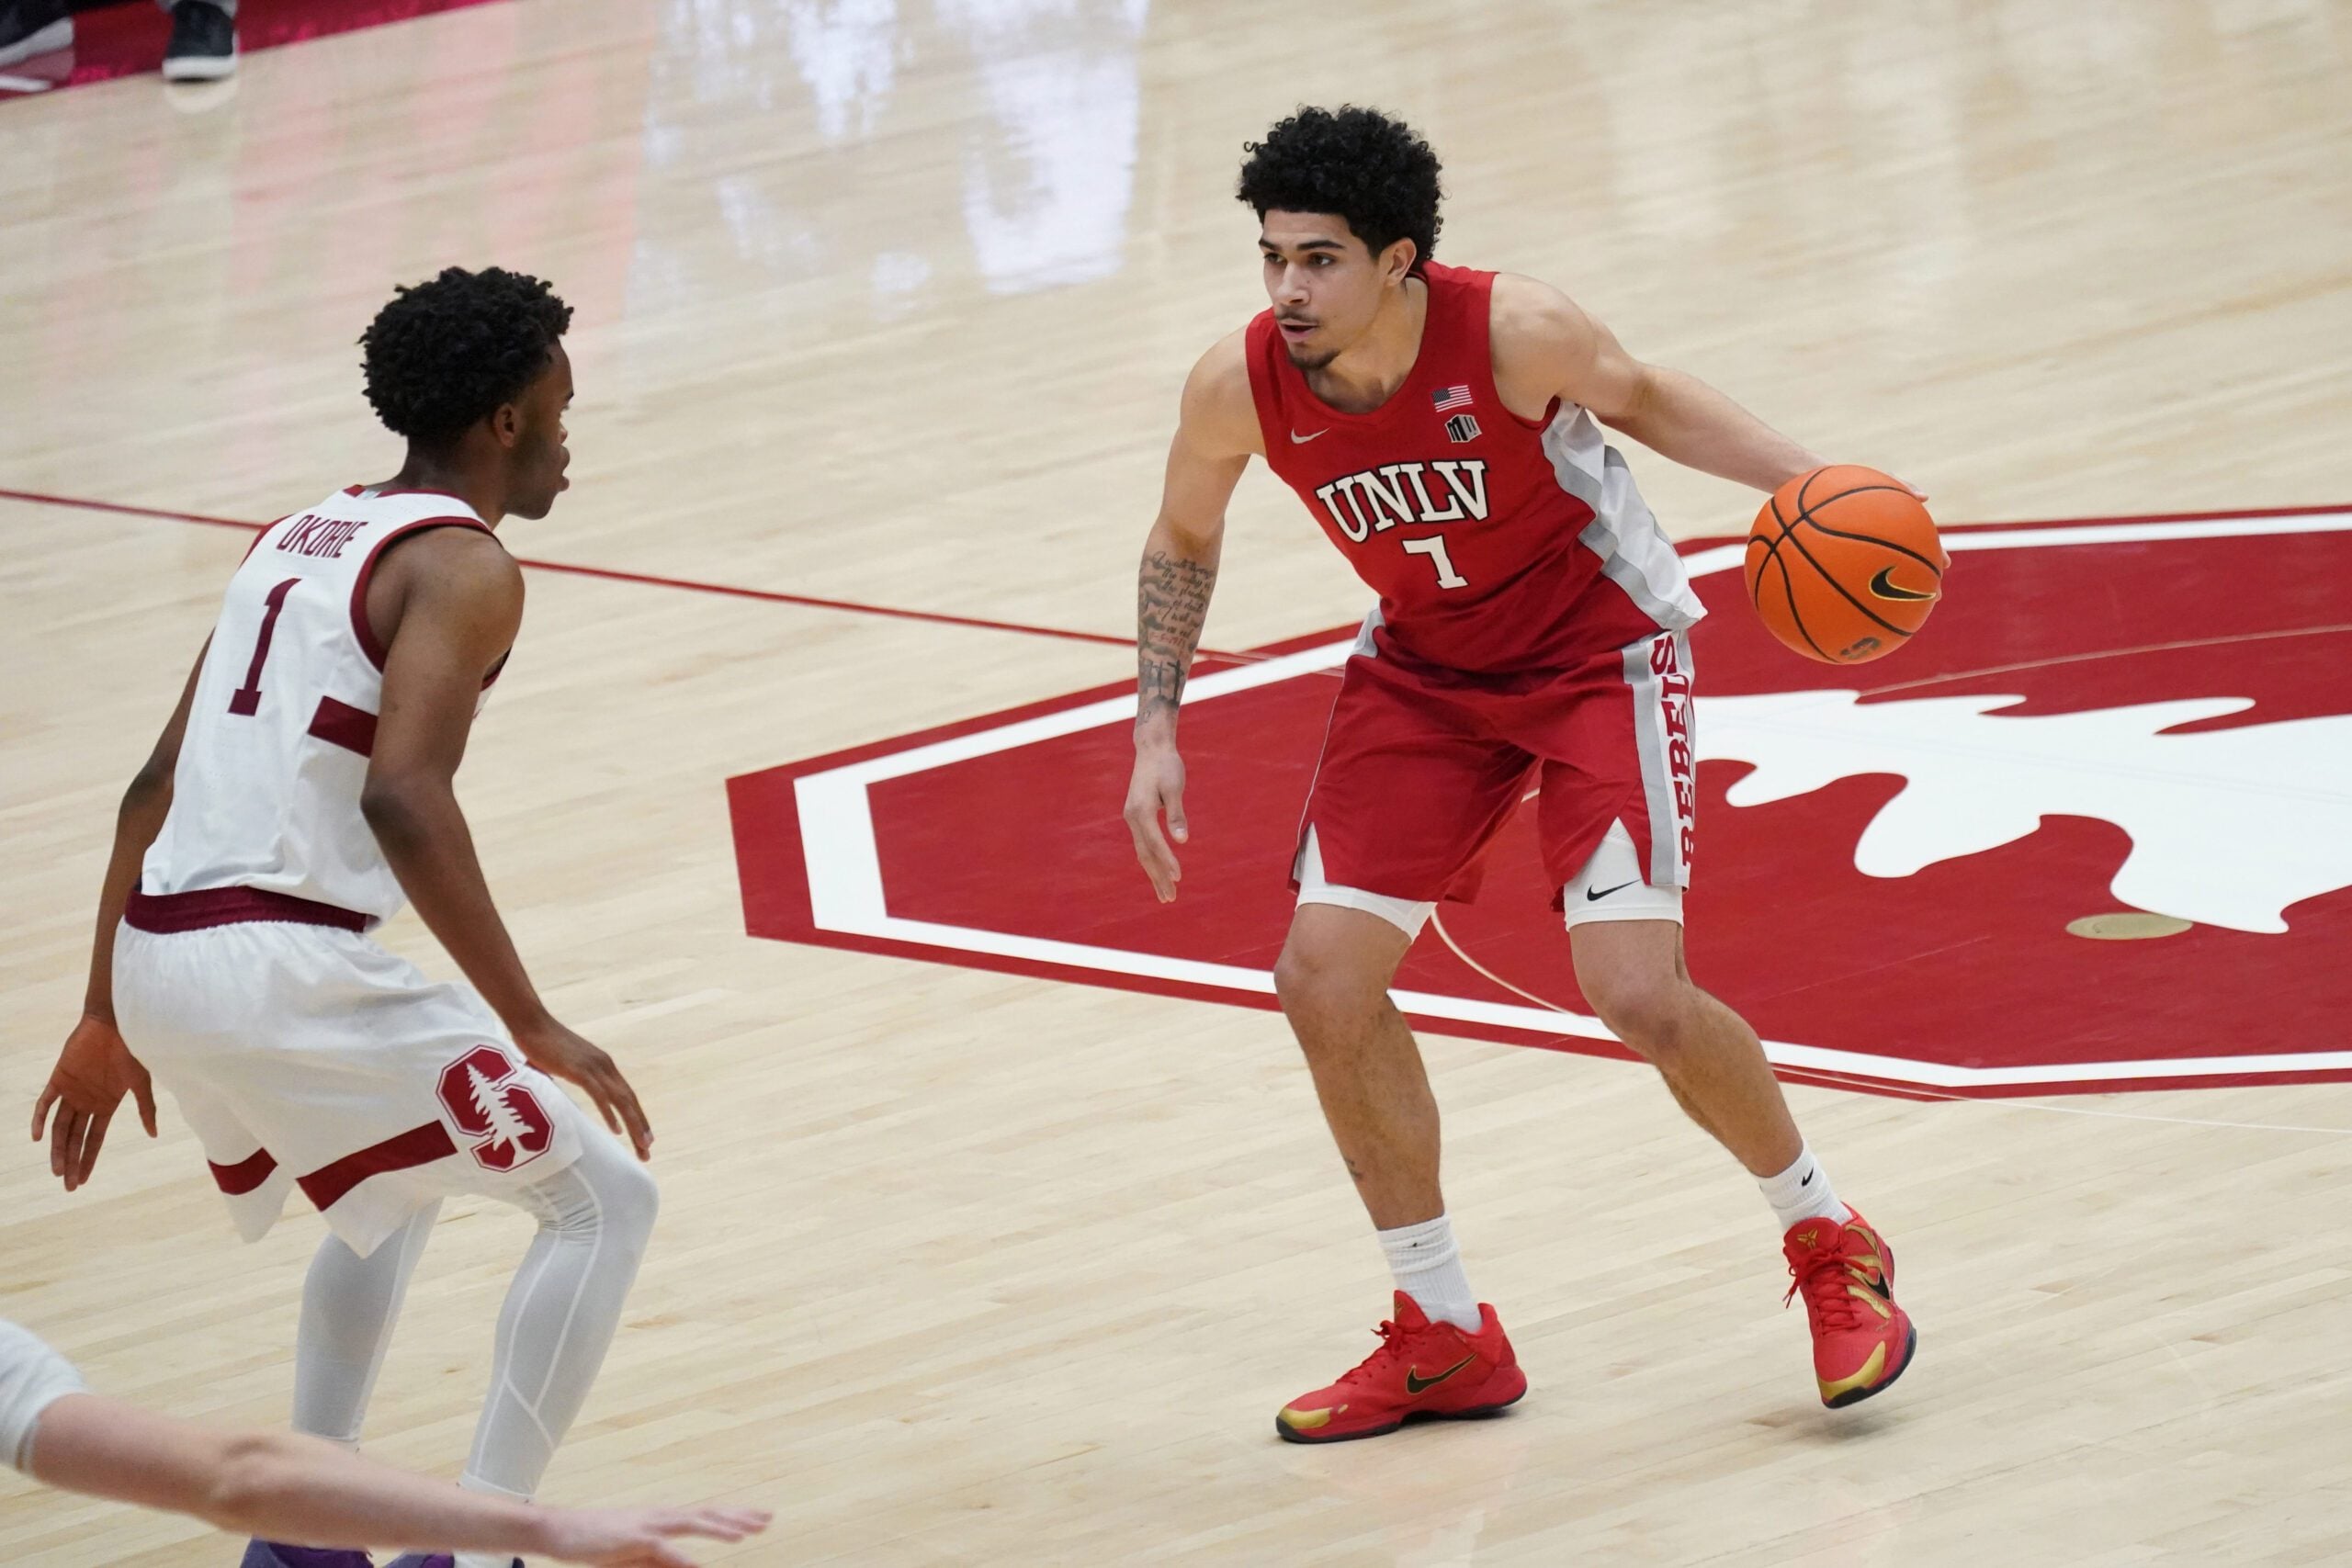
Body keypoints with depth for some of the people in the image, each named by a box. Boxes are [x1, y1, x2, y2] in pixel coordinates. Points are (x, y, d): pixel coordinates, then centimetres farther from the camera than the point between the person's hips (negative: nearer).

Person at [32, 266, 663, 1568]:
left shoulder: (298, 538, 22)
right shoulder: (462, 565, -4)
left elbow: (155, 790, 23)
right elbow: (404, 799, -20)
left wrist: (107, 1022, 29)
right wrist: (535, 1031, -19)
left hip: (157, 958, 9)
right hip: (283, 966, -9)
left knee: (394, 1190, 34)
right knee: (600, 1203, 3)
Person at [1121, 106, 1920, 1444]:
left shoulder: (1514, 333, -29)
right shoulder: (1239, 388, -19)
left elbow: (1636, 395, -5)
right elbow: (1183, 542, 3)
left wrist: (1799, 476, -18)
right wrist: (1157, 729, -4)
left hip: (1601, 649, -4)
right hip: (1427, 669, 4)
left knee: (1639, 994, -17)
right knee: (1324, 974, -7)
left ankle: (1831, 1246, 11)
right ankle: (1447, 1342, 10)